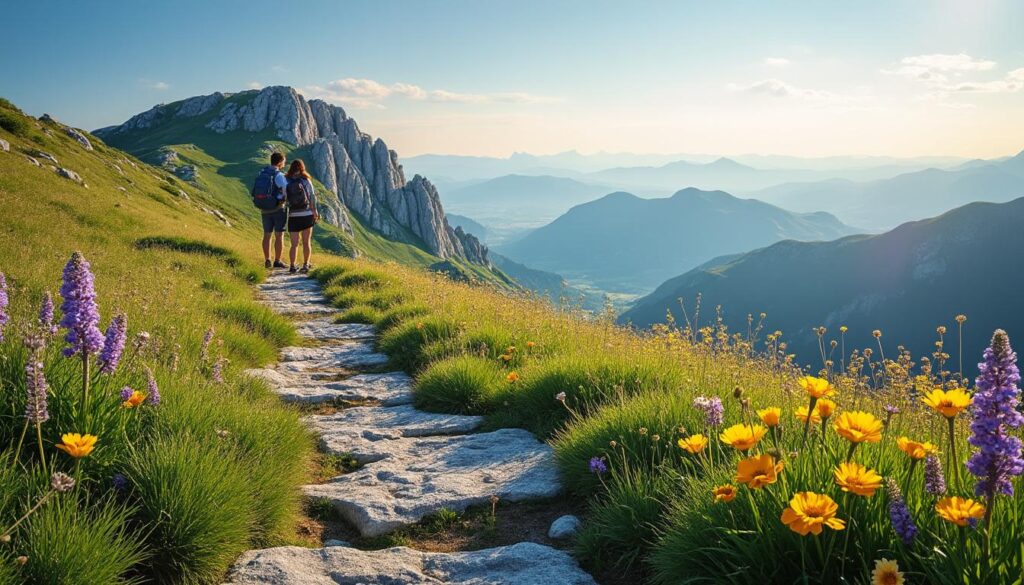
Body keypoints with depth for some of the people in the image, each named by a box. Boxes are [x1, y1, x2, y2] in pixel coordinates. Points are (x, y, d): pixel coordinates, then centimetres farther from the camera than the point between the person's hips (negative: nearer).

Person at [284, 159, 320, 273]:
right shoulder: (306, 181, -4)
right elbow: (312, 197, -4)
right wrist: (315, 212, 6)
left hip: (293, 217, 0)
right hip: (307, 215, 0)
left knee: (294, 244, 6)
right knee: (306, 242, 11)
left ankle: (292, 265, -6)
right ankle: (305, 265, 10)